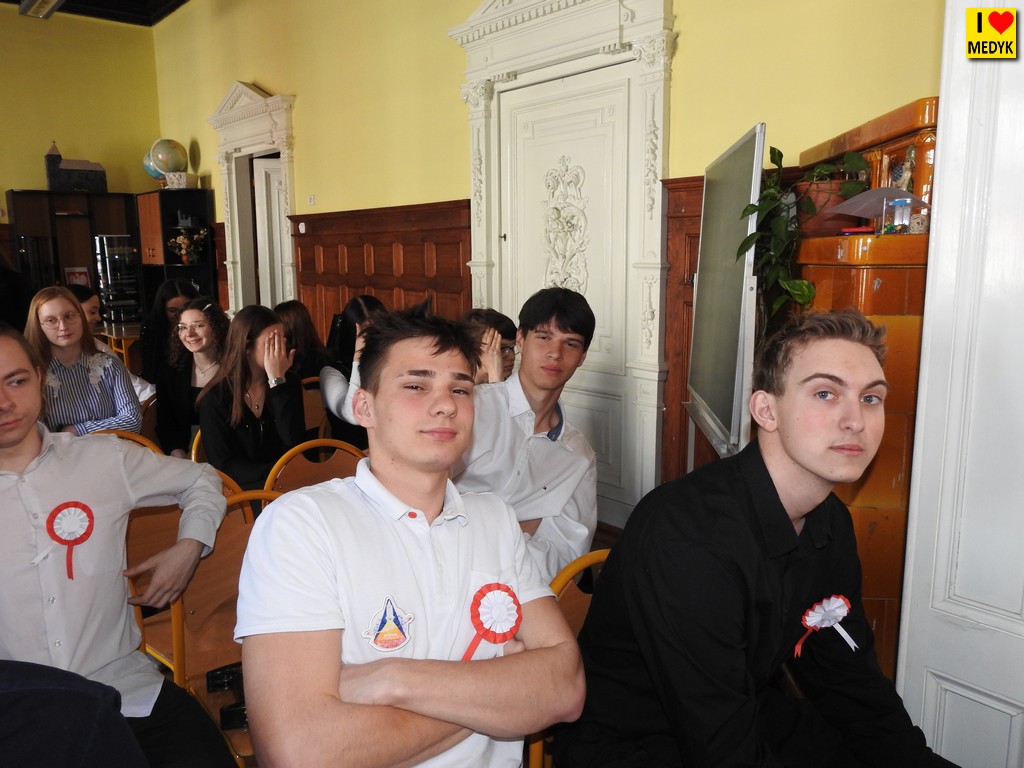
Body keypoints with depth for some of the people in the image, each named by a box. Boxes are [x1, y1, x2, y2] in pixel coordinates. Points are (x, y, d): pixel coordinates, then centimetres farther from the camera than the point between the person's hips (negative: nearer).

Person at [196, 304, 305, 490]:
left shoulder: (289, 383, 3)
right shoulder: (215, 398, -6)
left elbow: (295, 442, -11)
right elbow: (224, 465, -7)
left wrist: (277, 380, -15)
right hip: (241, 489, -3)